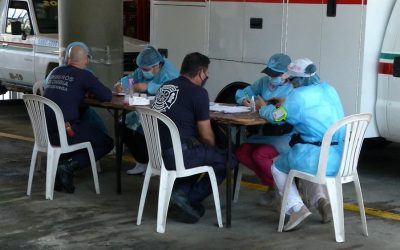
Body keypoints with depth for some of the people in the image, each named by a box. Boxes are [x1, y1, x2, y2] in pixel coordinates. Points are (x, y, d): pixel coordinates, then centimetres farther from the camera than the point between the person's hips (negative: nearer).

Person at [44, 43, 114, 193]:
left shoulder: (55, 72, 15)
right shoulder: (84, 75, -4)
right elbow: (107, 96, -2)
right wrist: (92, 93, 18)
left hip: (44, 130, 7)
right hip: (65, 131, -7)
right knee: (107, 143, 9)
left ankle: (57, 164, 13)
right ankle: (68, 167, -7)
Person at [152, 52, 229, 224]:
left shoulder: (166, 86, 15)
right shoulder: (198, 92, -7)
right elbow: (206, 136, -5)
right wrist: (212, 150, 17)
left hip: (157, 154, 8)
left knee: (199, 150, 32)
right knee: (225, 160, 9)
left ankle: (181, 192, 11)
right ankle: (187, 198, 0)